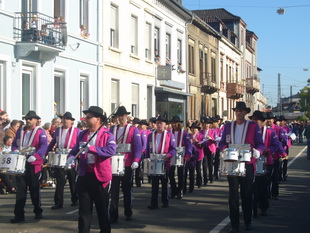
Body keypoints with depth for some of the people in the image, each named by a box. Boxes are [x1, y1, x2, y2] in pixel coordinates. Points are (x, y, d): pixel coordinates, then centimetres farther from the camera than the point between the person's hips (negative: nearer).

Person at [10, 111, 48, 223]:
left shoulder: (40, 132, -2)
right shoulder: (20, 131, 14)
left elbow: (44, 146, -14)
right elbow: (14, 144, 15)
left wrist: (35, 156, -28)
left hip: (33, 164, -4)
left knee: (34, 188, 7)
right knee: (20, 189, 1)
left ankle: (38, 212, 22)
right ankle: (19, 215, 3)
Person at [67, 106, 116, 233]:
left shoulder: (107, 135, -7)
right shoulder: (82, 134, 10)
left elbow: (111, 150, -23)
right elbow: (75, 149, 14)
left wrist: (91, 148, -32)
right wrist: (71, 157, -10)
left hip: (100, 176, -4)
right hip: (84, 175, 4)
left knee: (102, 208, 8)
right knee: (84, 208, 7)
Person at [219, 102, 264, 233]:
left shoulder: (254, 126, 1)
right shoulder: (228, 126, 10)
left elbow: (260, 144, -1)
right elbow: (222, 143, 12)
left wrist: (257, 151, -22)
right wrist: (225, 149, -11)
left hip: (247, 165, -2)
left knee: (247, 194, 8)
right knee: (233, 194, 1)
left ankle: (247, 222, 24)